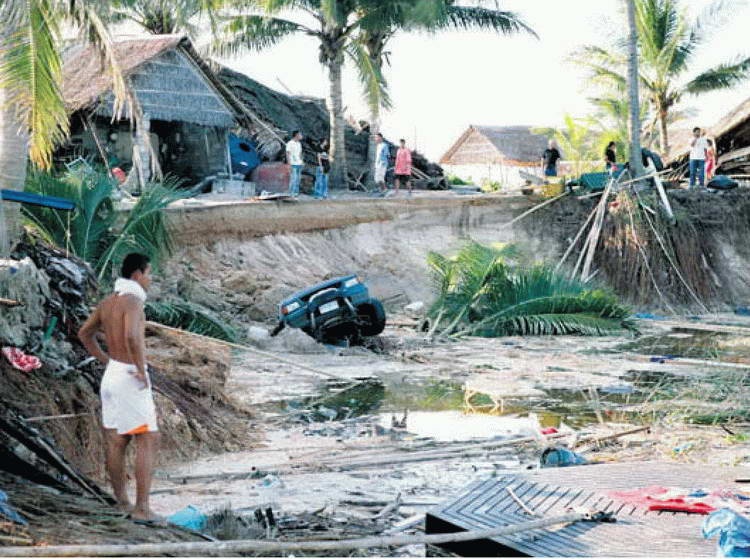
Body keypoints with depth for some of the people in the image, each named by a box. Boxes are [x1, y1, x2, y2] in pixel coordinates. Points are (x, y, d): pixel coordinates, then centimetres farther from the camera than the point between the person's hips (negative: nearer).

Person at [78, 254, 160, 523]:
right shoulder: (133, 301, -19)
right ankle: (142, 508, -8)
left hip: (112, 376, 9)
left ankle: (122, 502, 21)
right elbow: (132, 336, -37)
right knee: (148, 442, -4)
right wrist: (142, 369, -23)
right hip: (131, 380, -9)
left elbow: (84, 333, 23)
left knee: (116, 442, 13)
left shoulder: (107, 302, 10)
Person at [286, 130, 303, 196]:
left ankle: (296, 192, 13)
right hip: (293, 164, -8)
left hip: (299, 164, 8)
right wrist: (289, 164, -15)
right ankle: (291, 193, -5)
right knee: (293, 178, -10)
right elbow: (288, 154, -10)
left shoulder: (299, 143, 15)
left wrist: (302, 161, 11)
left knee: (298, 178, 8)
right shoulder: (290, 143, -9)